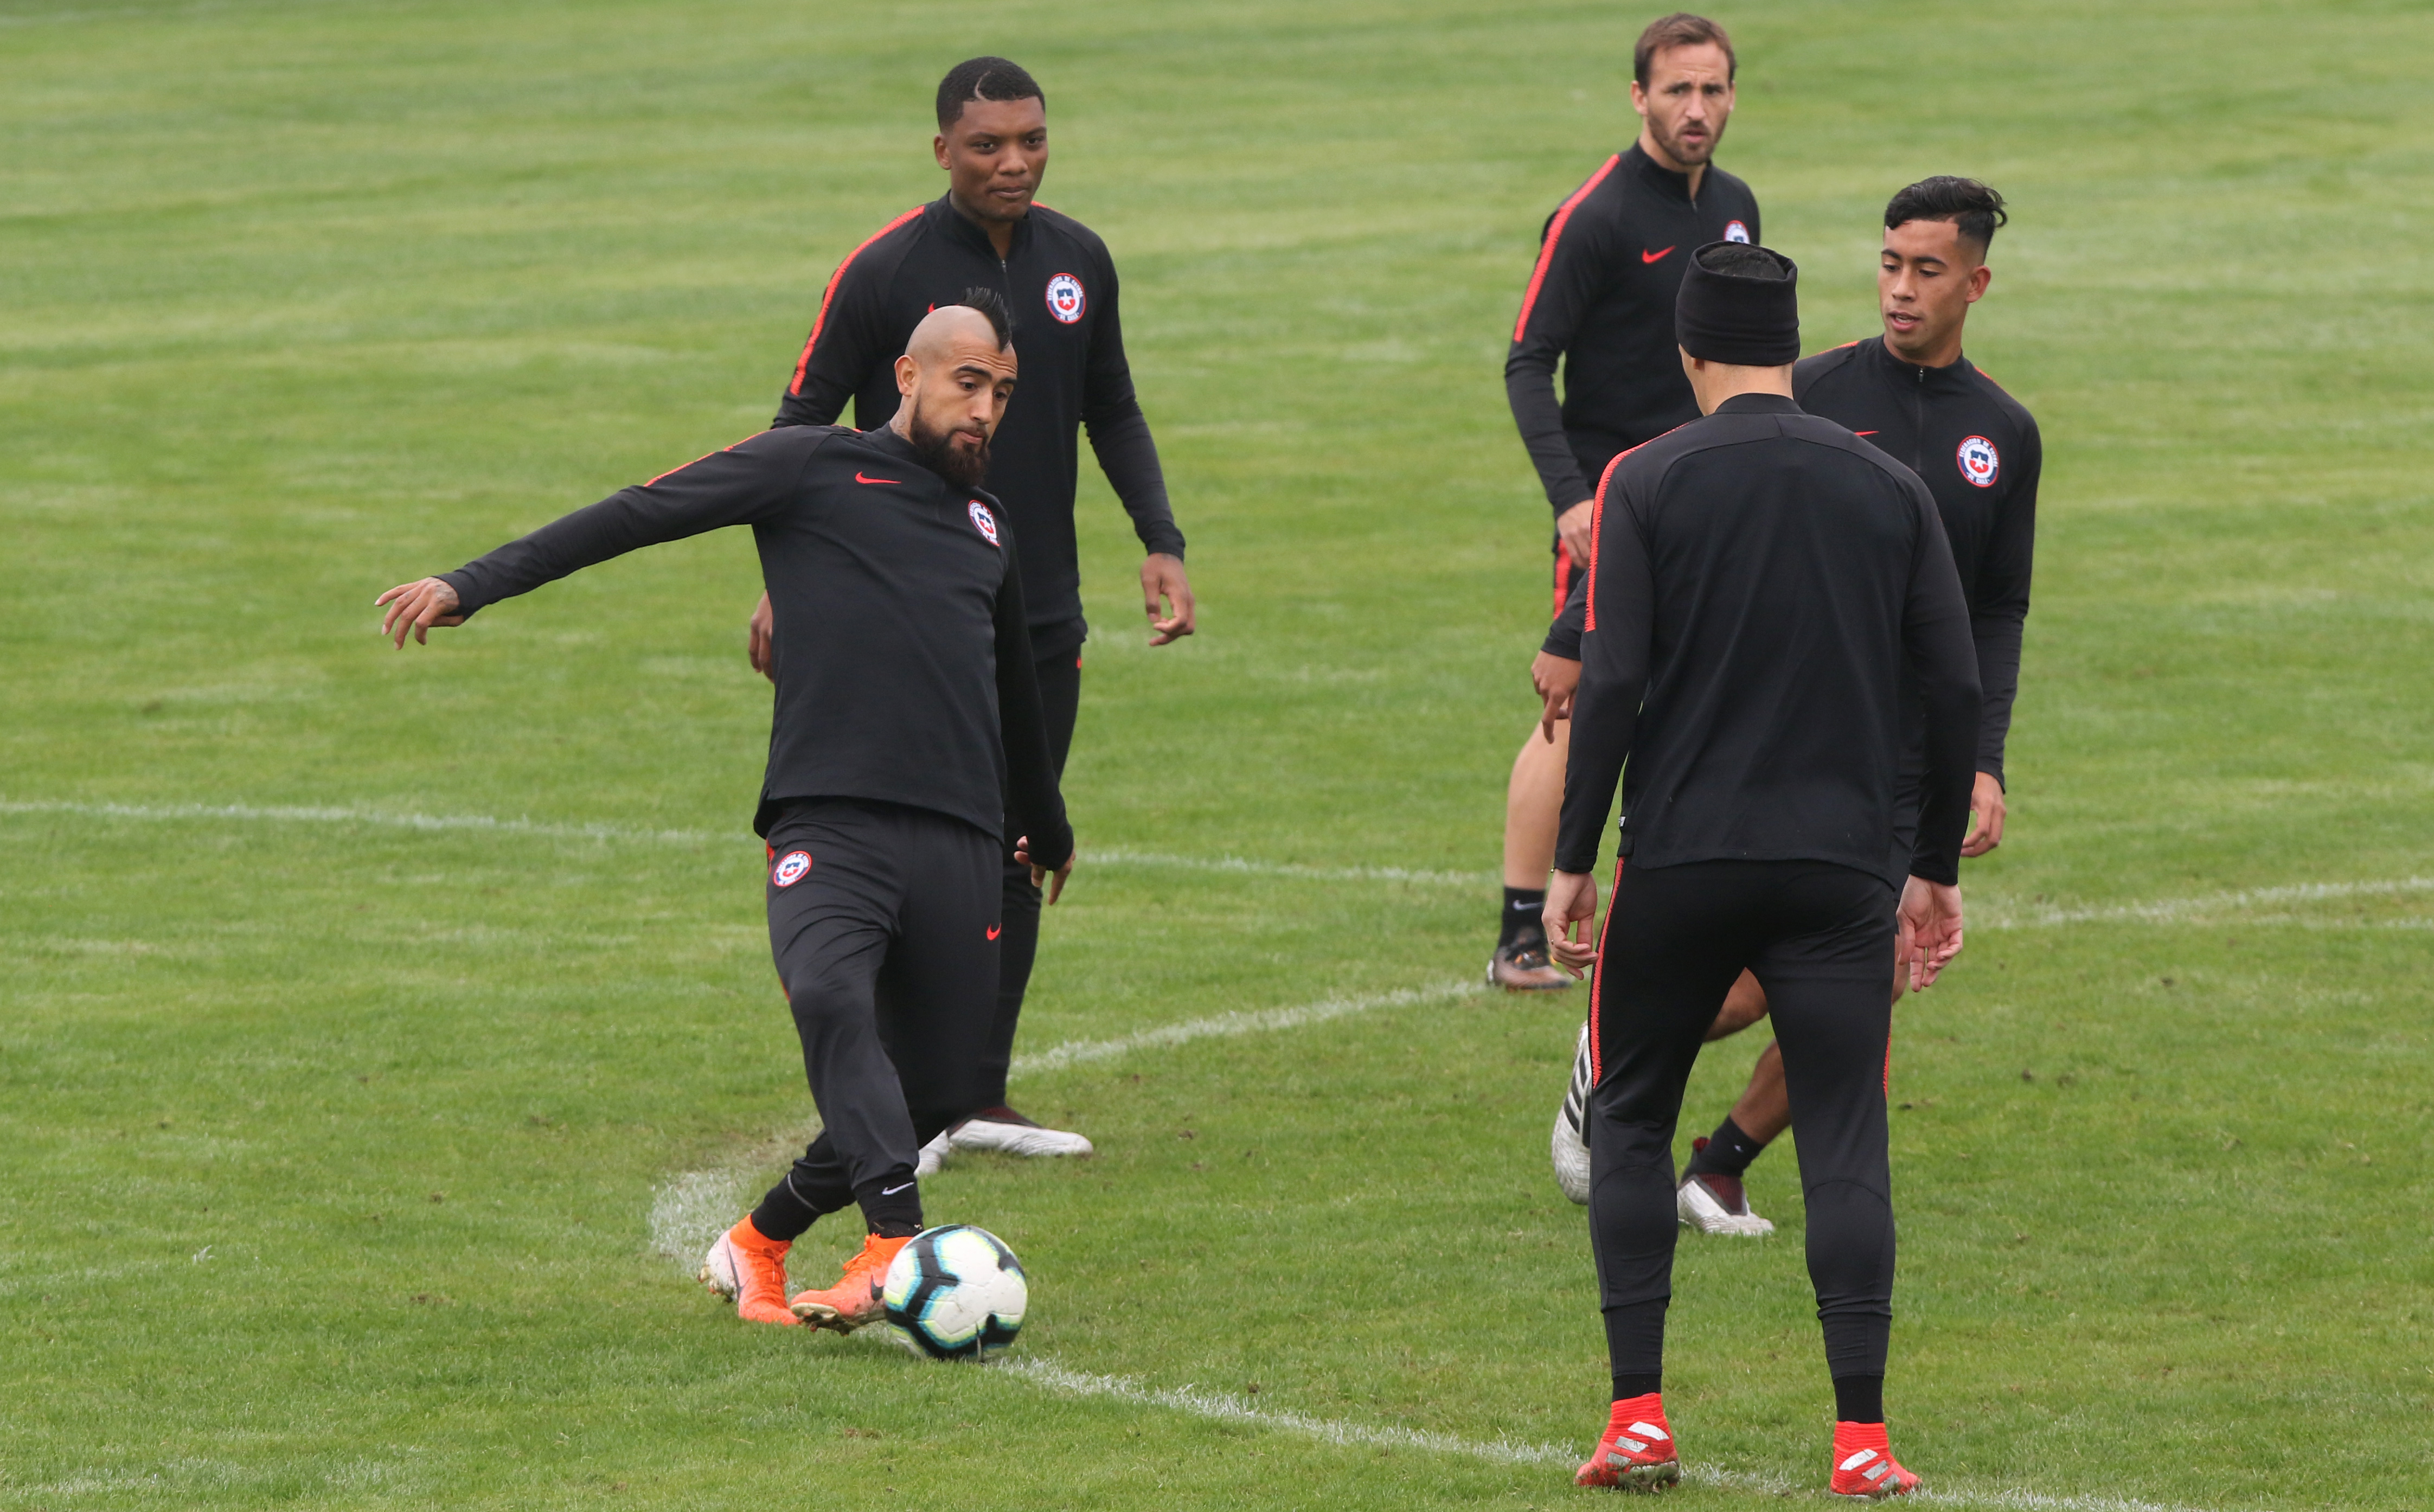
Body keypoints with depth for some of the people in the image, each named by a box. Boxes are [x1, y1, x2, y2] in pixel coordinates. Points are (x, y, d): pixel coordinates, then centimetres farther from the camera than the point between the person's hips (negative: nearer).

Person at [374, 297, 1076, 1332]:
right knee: (830, 998, -34)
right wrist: (477, 585, -5)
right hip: (829, 827, -6)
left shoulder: (989, 529, 25)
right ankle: (897, 1241, -45)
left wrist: (1048, 830, 55)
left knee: (935, 1094, 0)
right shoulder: (814, 468, 7)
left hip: (961, 847, 6)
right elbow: (641, 514, 3)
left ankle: (759, 1244, 21)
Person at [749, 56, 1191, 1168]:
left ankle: (980, 1097, 15)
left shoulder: (1079, 262, 5)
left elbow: (1112, 415, 17)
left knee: (1016, 857, 8)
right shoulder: (885, 270, -11)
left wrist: (1160, 543, 7)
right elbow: (804, 422, -6)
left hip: (1042, 617, 5)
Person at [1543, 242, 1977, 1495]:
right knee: (1845, 1143, 3)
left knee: (1629, 1121, 14)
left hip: (1678, 861, -1)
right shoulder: (1887, 487, 6)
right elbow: (1954, 686, 5)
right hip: (1840, 864, 1)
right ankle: (1860, 1439, -6)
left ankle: (1638, 1417, 6)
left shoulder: (1647, 483, -2)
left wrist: (1572, 860, -3)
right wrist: (1935, 867, 14)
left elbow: (1612, 682, -9)